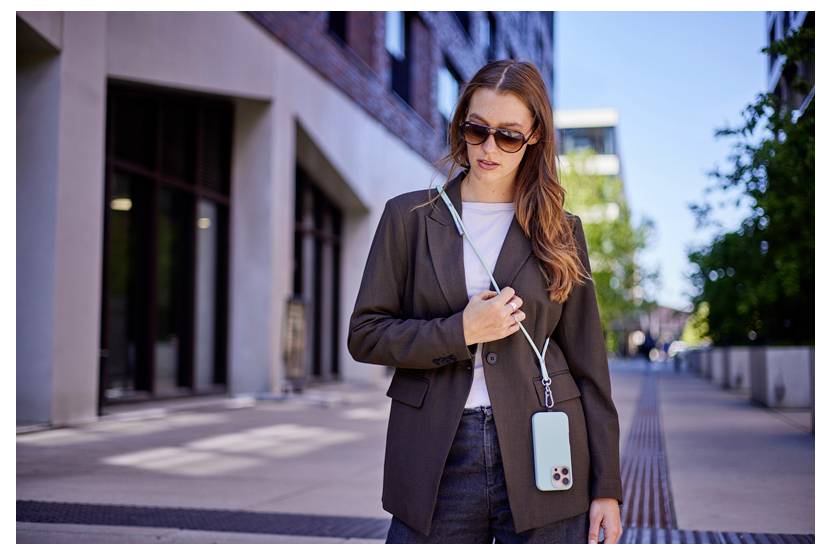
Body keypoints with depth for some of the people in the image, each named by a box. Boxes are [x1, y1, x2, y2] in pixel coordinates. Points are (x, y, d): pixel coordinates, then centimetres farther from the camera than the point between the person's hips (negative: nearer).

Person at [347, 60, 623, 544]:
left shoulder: (560, 231, 7)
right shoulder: (410, 216, 5)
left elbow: (587, 363, 6)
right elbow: (365, 335, 3)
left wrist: (606, 486, 2)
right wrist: (459, 332, -12)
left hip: (539, 456, 0)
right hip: (438, 460, 0)